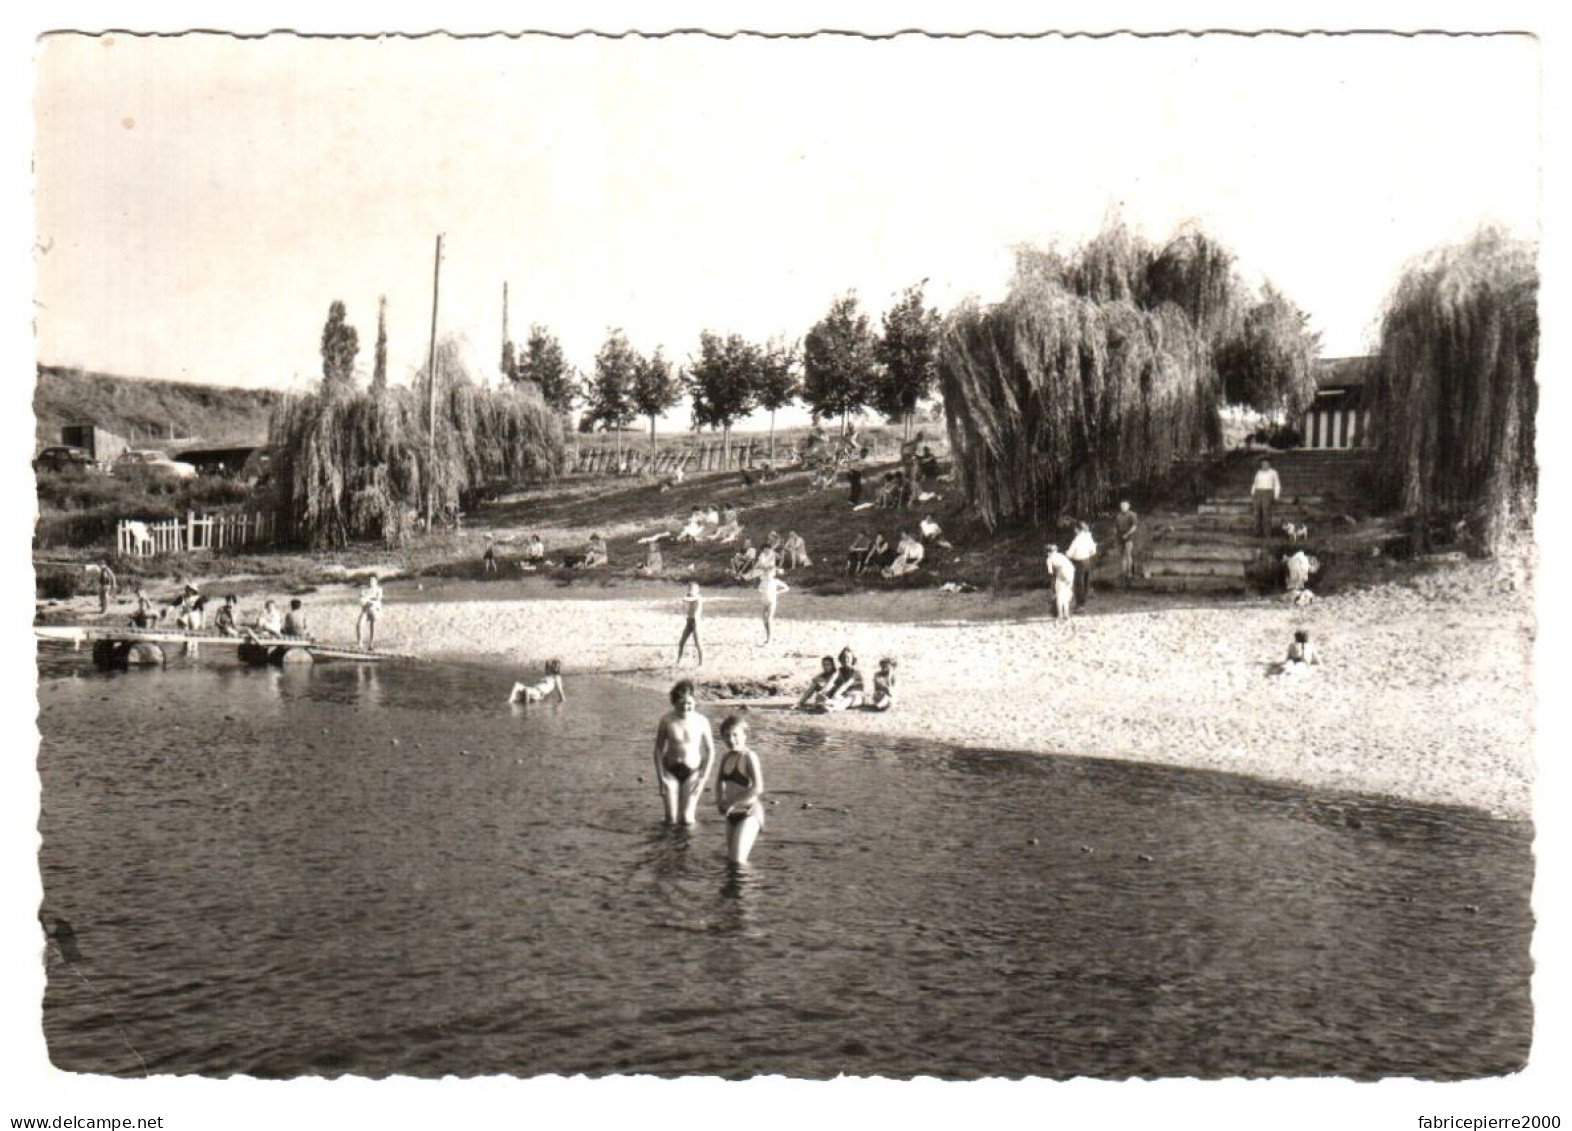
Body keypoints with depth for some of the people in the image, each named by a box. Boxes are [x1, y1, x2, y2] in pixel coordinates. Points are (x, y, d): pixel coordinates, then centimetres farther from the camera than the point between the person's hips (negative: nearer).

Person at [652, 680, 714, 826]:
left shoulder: (701, 721, -14)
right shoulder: (666, 720, -13)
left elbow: (710, 750, -3)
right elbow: (658, 749, -3)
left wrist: (704, 777, -8)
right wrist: (660, 777, -6)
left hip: (692, 772, -1)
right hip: (670, 770, 1)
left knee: (686, 820, -5)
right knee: (672, 820, -2)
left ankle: (691, 807, 28)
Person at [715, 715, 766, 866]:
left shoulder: (749, 757, -15)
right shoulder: (725, 757, 7)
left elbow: (758, 788, -24)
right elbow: (719, 781, 22)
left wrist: (733, 802, -15)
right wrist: (720, 801, 4)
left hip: (748, 814, -8)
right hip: (731, 814, 8)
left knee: (738, 860, -13)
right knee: (730, 858, 15)